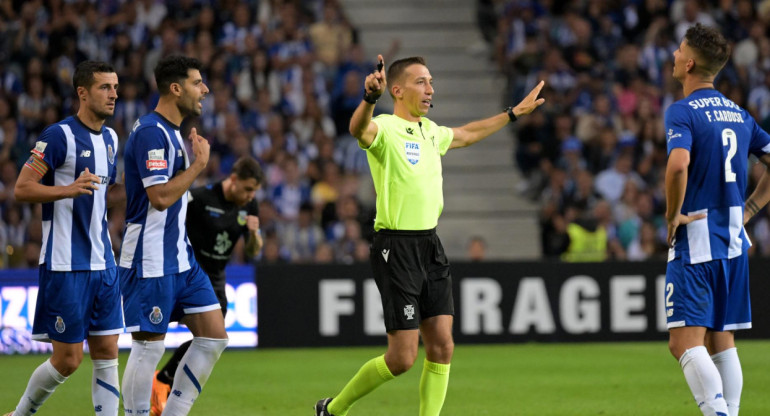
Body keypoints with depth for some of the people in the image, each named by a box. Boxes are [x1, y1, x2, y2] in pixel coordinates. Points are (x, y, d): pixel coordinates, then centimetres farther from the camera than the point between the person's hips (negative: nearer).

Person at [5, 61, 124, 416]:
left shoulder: (110, 139, 13)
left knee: (107, 353, 3)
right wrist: (69, 189, -27)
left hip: (102, 263, 7)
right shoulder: (60, 135, -11)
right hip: (65, 265, -7)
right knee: (67, 360, -3)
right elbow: (22, 189, -14)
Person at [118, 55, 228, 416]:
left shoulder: (171, 132, 16)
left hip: (180, 258, 10)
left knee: (213, 337, 5)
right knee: (148, 348, -5)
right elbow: (160, 196, -24)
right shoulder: (150, 132, -16)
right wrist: (199, 164, -14)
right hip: (150, 263, -10)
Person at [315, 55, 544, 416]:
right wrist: (370, 97, -58)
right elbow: (359, 129, -37)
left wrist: (514, 112, 42)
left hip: (430, 247, 8)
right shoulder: (385, 129, -12)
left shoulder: (430, 131, 14)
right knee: (402, 357, -6)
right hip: (396, 248, -8)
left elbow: (466, 135, 36)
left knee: (442, 346, 0)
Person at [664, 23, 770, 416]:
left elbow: (678, 165, -28)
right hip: (733, 240, 7)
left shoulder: (682, 111, -11)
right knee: (721, 339, 14)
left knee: (684, 343, -10)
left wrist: (672, 215, -15)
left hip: (696, 240, -7)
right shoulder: (737, 113, 12)